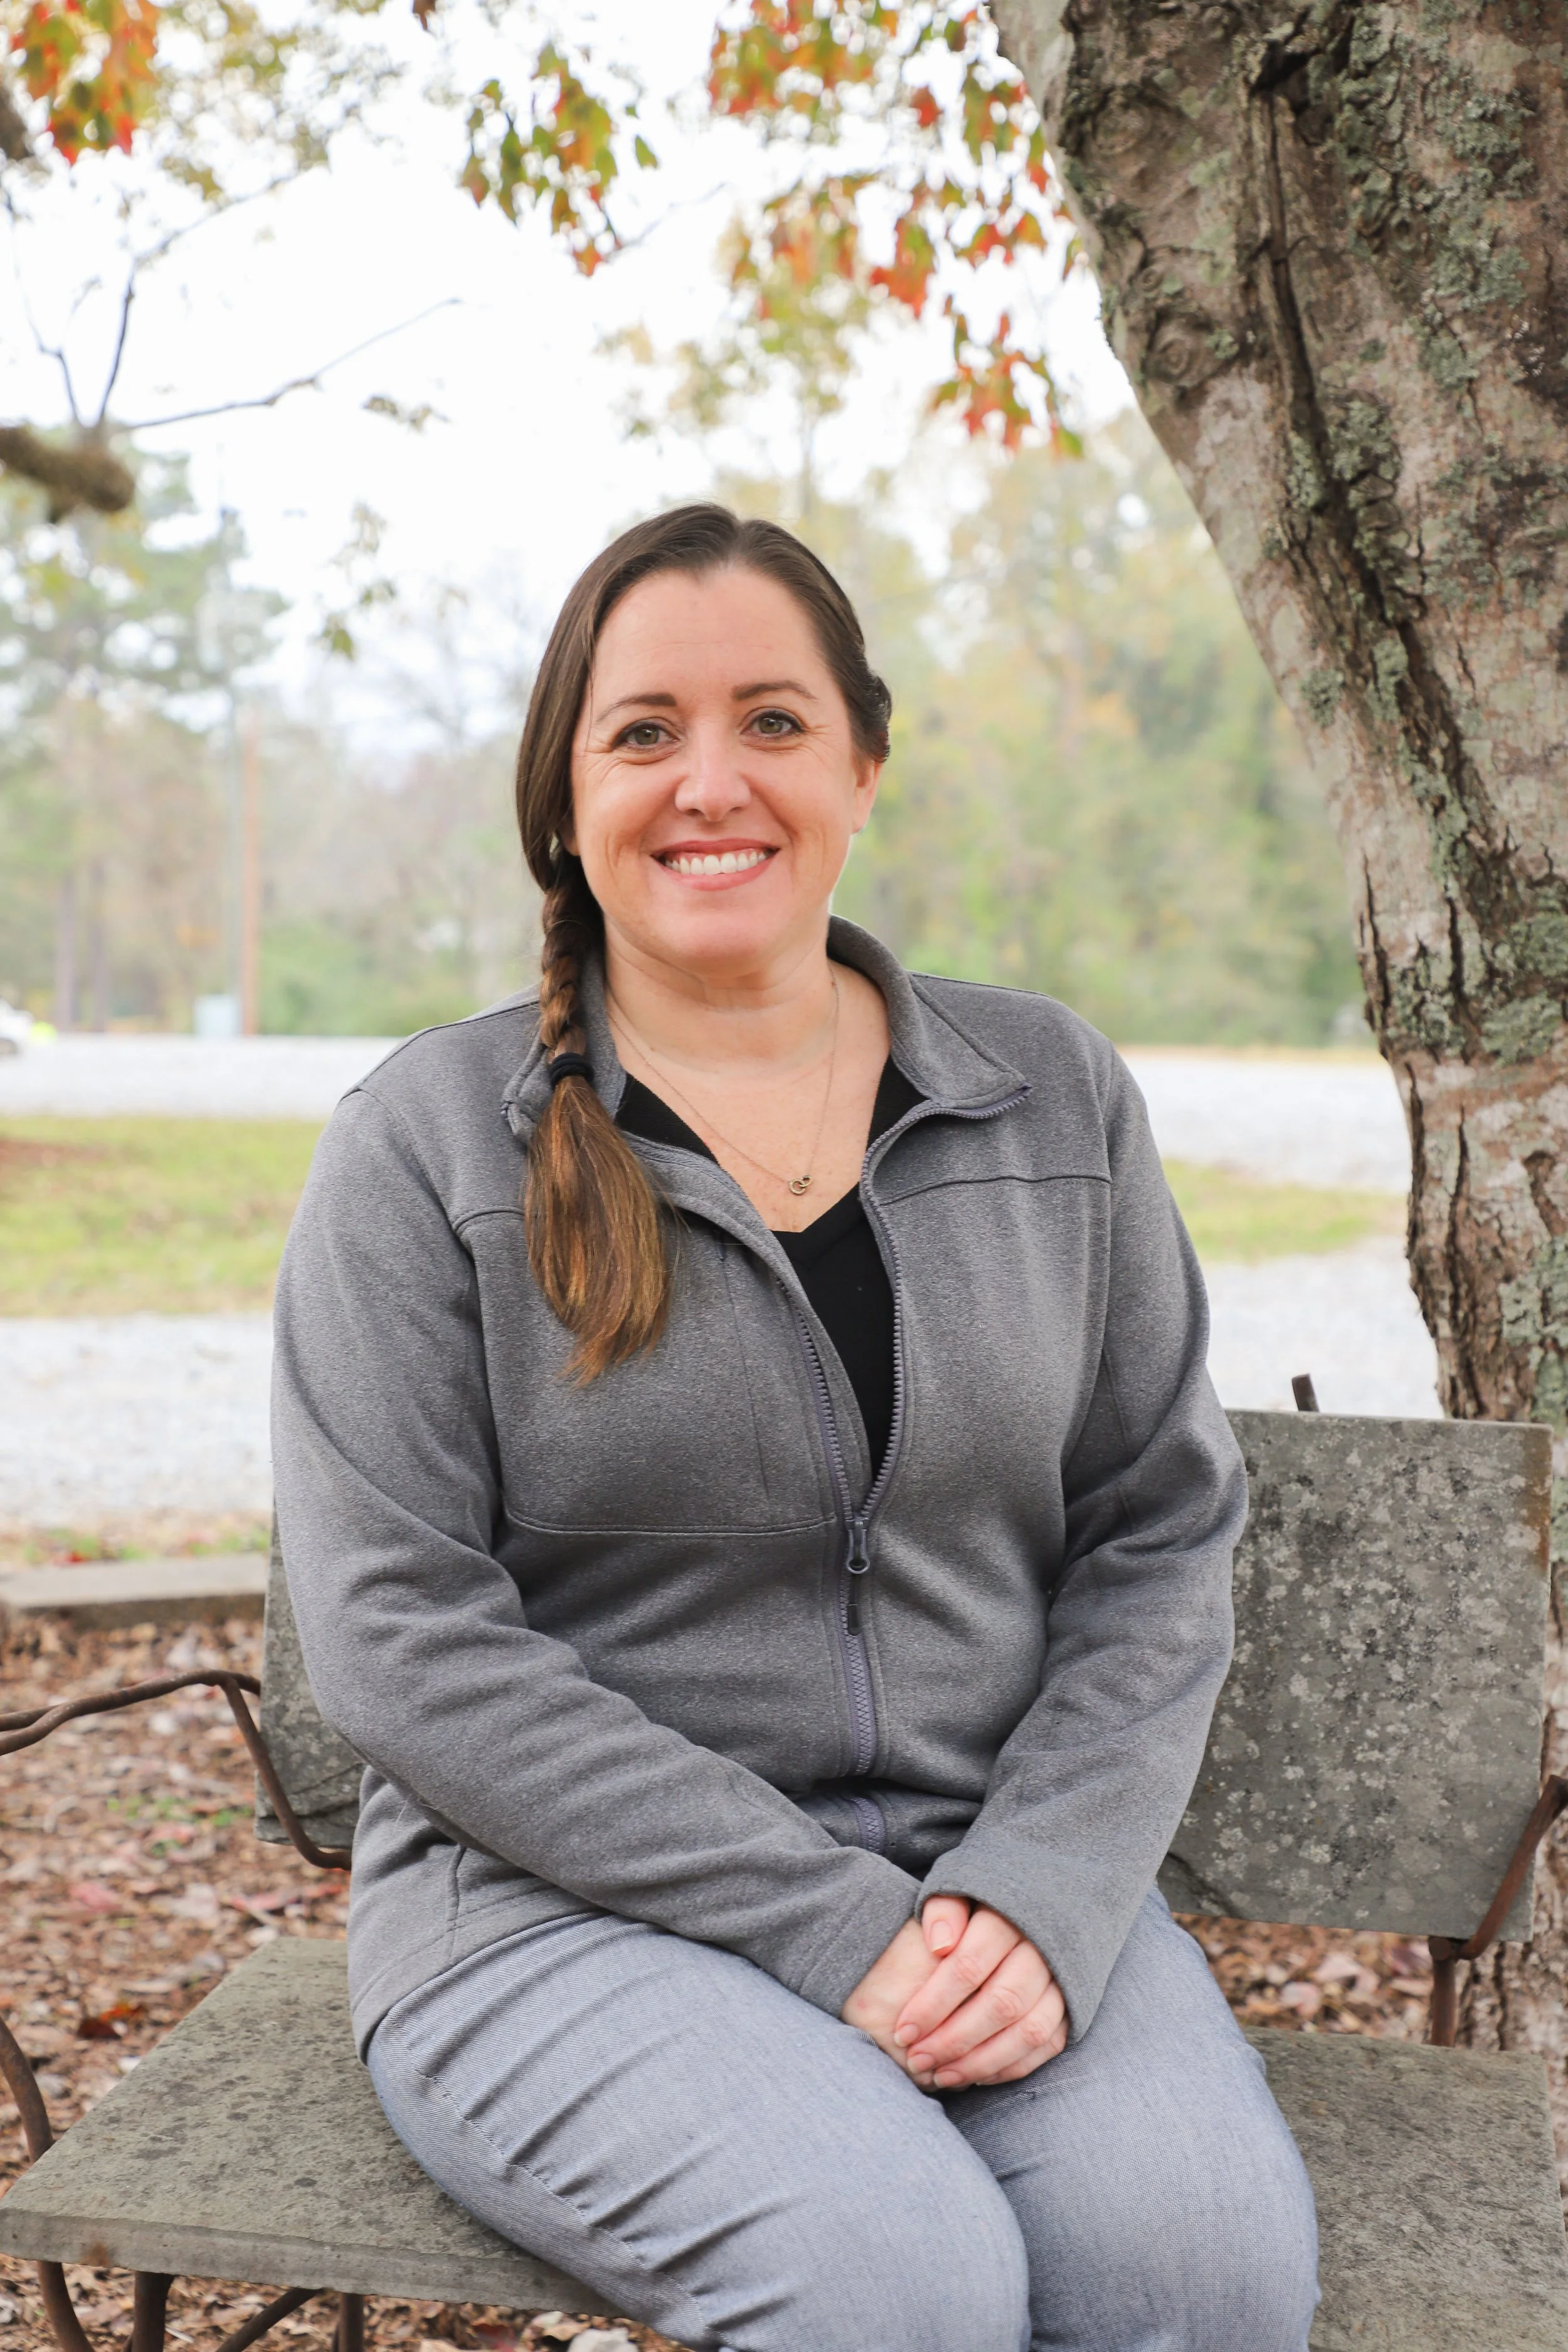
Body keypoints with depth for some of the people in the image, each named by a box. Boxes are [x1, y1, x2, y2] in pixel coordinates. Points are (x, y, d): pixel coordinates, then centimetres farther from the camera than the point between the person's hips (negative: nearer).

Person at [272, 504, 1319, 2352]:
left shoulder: (1056, 1096, 7)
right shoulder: (425, 1146, -3)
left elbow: (1164, 1536, 6)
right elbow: (401, 1639, -10)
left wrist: (1039, 1900, -10)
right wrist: (830, 1925, -15)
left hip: (1008, 1886, 3)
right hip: (564, 1906, -2)